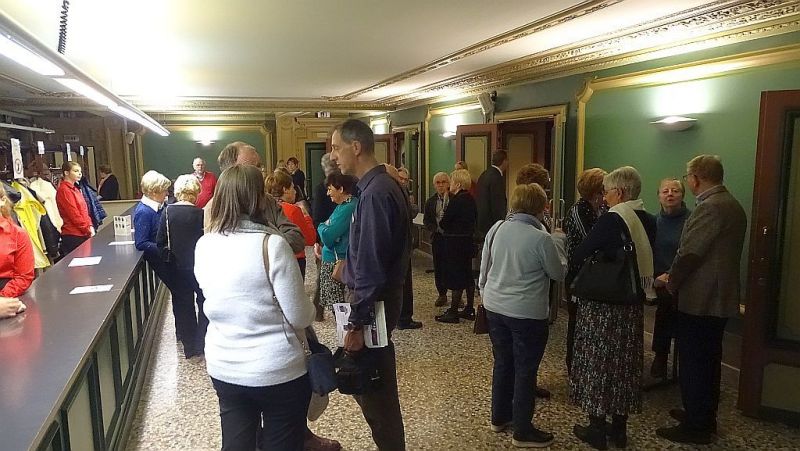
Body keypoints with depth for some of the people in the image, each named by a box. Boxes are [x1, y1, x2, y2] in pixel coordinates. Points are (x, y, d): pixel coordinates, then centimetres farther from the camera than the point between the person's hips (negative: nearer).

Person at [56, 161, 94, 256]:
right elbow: (74, 215, -15)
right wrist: (88, 229, -11)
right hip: (73, 235, -9)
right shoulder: (64, 190, -10)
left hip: (83, 234, 9)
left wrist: (90, 226, 4)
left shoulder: (75, 189, 18)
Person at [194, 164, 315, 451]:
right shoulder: (272, 245, -20)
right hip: (277, 370, -5)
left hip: (223, 368, 5)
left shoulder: (204, 246, -3)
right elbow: (300, 317, -17)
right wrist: (312, 311, 4)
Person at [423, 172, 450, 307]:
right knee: (438, 267, 8)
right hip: (437, 238, 3)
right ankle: (442, 294, 20)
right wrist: (437, 228, -10)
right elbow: (426, 221, 5)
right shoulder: (430, 202, 8)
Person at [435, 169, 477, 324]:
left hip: (455, 242, -9)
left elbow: (443, 222, -17)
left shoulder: (456, 200, -18)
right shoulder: (470, 199, 8)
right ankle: (469, 309, 22)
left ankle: (453, 312, 4)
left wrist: (443, 225, 4)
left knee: (455, 276, -3)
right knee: (467, 274, 14)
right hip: (468, 240, 9)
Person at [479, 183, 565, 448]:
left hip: (495, 307, 6)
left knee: (502, 363, 19)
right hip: (527, 313, -6)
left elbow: (484, 267, 9)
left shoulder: (496, 229, 0)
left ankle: (499, 417, 33)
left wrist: (484, 293, 22)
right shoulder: (541, 239, -18)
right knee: (525, 370, 7)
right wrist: (559, 244, 10)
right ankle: (523, 431, 17)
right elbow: (559, 273, -4)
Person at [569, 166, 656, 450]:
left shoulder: (611, 219, -17)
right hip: (633, 302, 7)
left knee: (598, 361, 6)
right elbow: (645, 261, 14)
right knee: (625, 362, 15)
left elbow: (578, 256, -15)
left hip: (602, 302, -6)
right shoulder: (648, 221, 3)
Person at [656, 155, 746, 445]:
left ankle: (695, 427, 10)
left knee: (693, 364, 0)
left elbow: (690, 252, -21)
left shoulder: (710, 207, -19)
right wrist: (676, 277, 14)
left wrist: (672, 282, -4)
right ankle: (704, 416, 32)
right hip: (719, 297, 10)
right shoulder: (732, 205, 12)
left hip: (699, 299, -10)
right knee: (708, 361, 19)